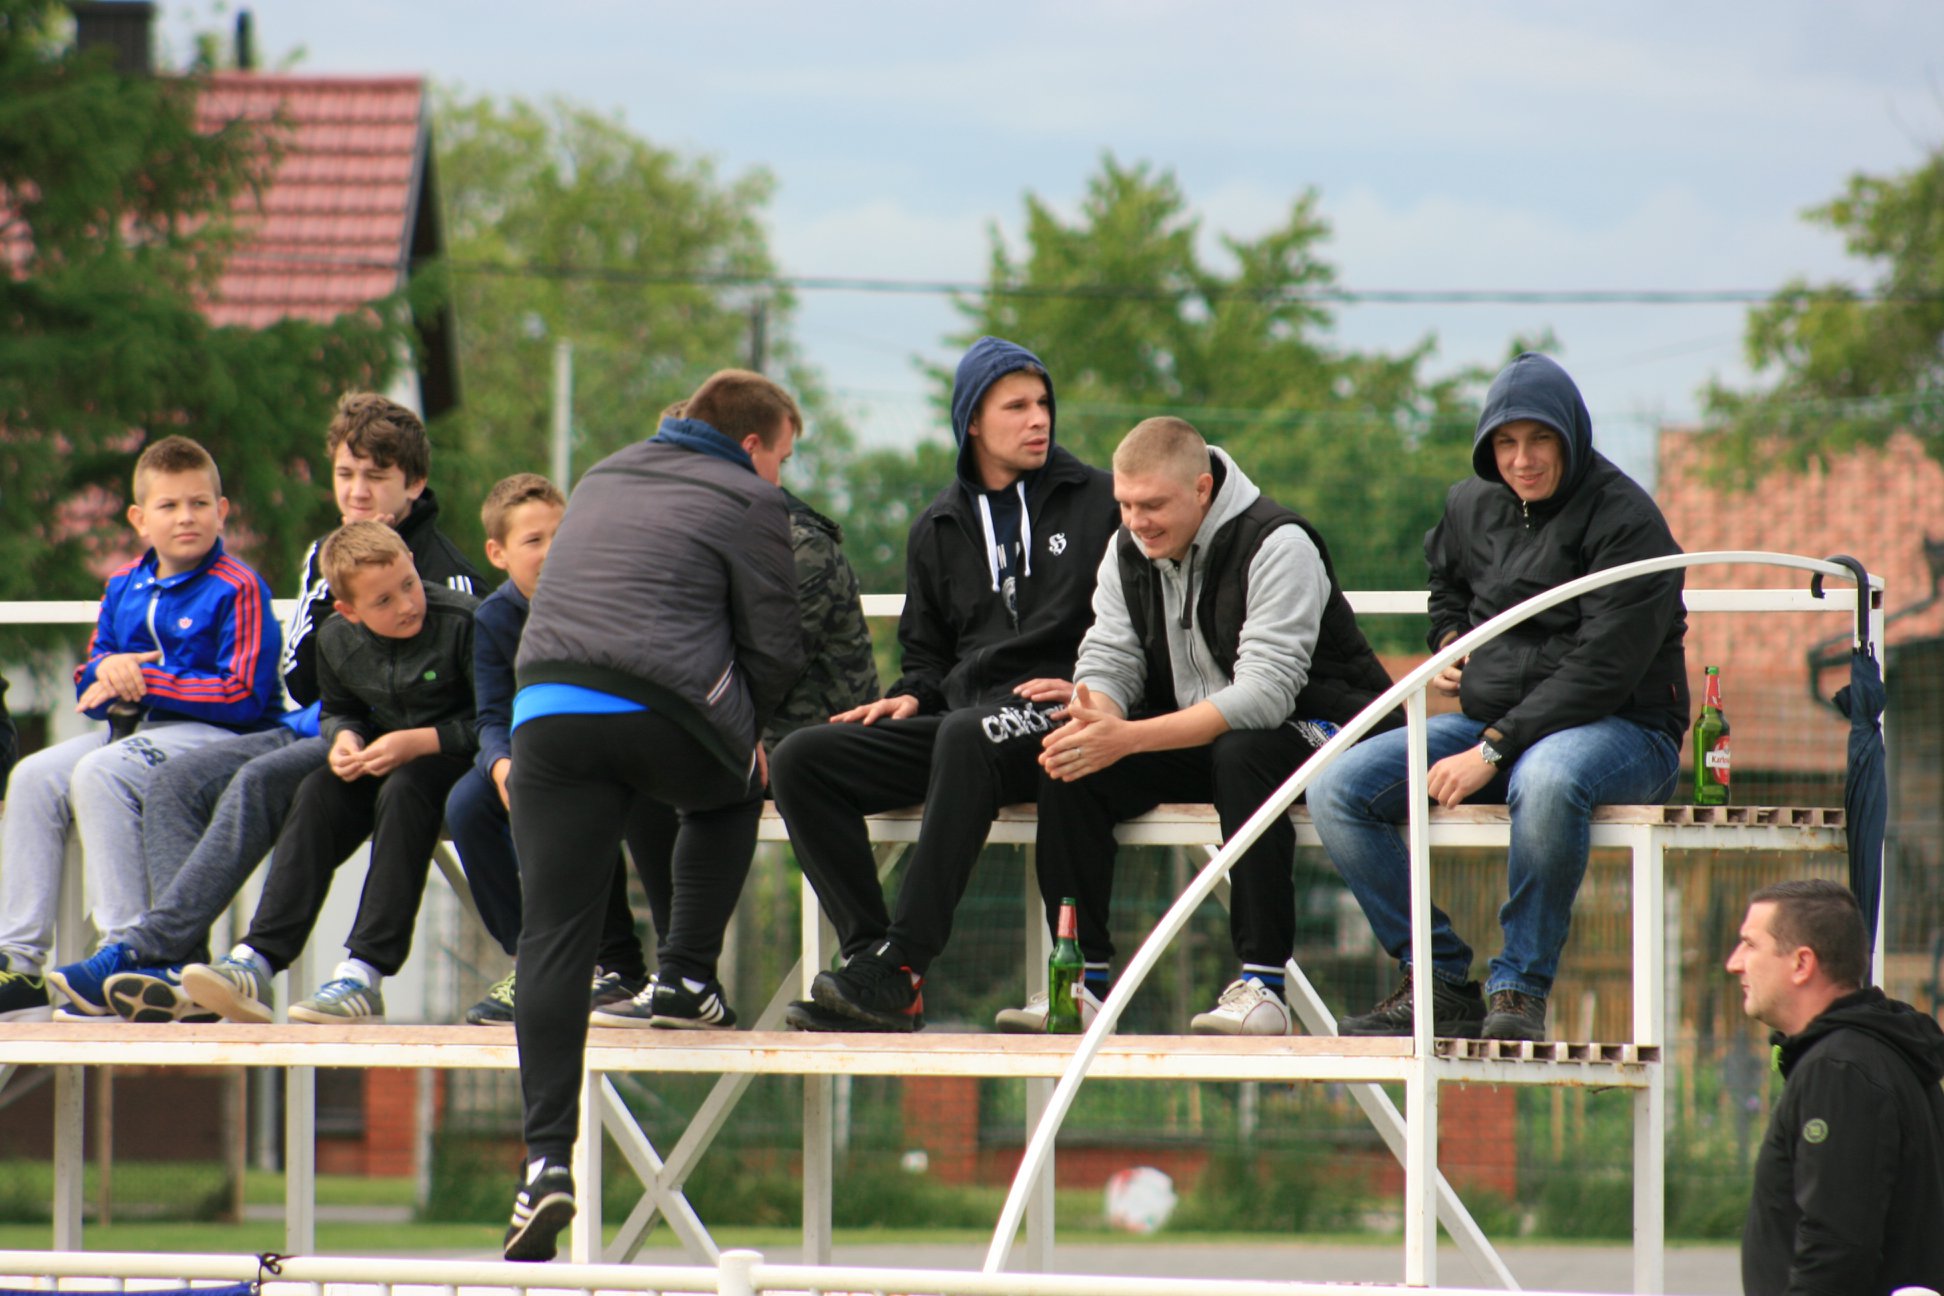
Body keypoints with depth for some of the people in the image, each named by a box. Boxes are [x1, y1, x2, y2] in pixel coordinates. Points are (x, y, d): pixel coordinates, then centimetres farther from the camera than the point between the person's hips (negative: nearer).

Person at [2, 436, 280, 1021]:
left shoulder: (237, 591, -7)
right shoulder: (123, 588, 15)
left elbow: (245, 696, -15)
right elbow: (89, 688, 20)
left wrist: (147, 682, -13)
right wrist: (110, 669, -6)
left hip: (214, 733, -7)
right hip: (135, 730, 7)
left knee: (99, 774, -31)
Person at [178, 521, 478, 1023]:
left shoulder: (462, 621, -19)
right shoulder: (338, 640, 0)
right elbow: (336, 710, 18)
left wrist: (420, 742, -25)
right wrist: (344, 736, -6)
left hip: (453, 755, -6)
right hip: (386, 754, 6)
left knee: (402, 791, -34)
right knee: (317, 794, -20)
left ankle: (364, 973, -38)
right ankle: (256, 959, -29)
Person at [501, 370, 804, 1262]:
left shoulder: (602, 480, 29)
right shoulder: (748, 503, 10)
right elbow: (775, 648, 6)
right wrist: (741, 734, 25)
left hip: (548, 709, 3)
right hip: (666, 711, -3)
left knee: (554, 934, -3)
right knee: (732, 793, 33)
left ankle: (548, 1154, -14)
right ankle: (686, 976, 22)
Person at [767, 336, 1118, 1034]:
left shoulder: (1097, 501, 8)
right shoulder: (939, 529, 22)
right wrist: (911, 697, 5)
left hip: (1061, 724, -6)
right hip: (960, 722, 6)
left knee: (966, 734, -40)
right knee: (801, 759, -16)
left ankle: (900, 968, -44)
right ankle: (868, 950, -26)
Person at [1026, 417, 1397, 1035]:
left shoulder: (1277, 545, -22)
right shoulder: (1128, 550, 1)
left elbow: (1267, 691, -31)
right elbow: (1109, 659, -2)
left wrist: (1128, 739, -38)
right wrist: (1092, 718, -29)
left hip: (1309, 727, -7)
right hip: (1196, 738, 7)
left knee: (1242, 754, -39)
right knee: (1066, 763, -16)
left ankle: (1262, 983, -34)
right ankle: (1085, 978, -12)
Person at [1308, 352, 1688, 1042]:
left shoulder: (1624, 520, -13)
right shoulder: (1473, 506, 9)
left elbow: (1601, 672, -19)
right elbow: (1446, 580, 34)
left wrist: (1493, 752, -24)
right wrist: (1451, 640, 11)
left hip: (1619, 730, -7)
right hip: (1492, 721, 7)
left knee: (1547, 779, -43)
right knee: (1337, 787, -14)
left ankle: (1520, 992, -30)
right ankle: (1441, 983, -12)